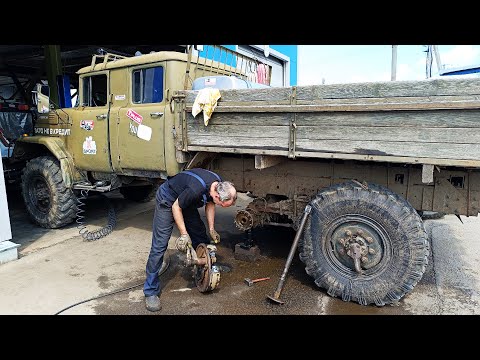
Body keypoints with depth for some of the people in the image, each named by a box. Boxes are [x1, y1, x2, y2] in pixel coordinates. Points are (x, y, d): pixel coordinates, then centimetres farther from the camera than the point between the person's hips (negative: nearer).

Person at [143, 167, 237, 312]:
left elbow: (209, 204, 3)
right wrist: (184, 234, -18)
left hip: (186, 201, 8)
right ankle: (151, 291, -1)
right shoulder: (196, 189, -40)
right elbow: (176, 207, -25)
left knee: (200, 235, 10)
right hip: (167, 200, -7)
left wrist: (212, 229, -1)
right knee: (159, 245, -10)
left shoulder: (219, 185, -16)